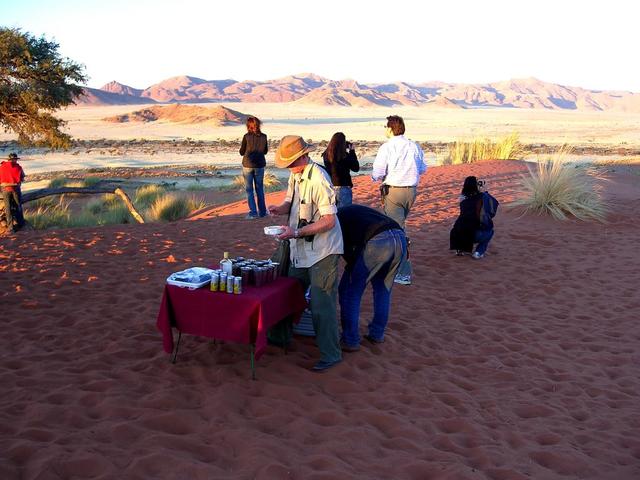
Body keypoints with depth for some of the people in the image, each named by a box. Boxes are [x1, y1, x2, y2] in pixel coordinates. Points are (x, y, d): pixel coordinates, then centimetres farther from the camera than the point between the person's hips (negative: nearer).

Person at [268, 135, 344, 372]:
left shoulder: (319, 179, -21)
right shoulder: (295, 175, 6)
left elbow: (329, 220, -23)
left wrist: (297, 232, -26)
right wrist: (280, 208, -6)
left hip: (323, 251, -9)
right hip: (301, 250, 9)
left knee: (321, 304, -5)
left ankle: (330, 354, 8)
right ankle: (280, 335, 40)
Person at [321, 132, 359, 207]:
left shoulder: (326, 155, -1)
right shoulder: (345, 156, -16)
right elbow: (356, 168, -3)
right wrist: (352, 151, 0)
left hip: (329, 188, 6)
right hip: (343, 188, -6)